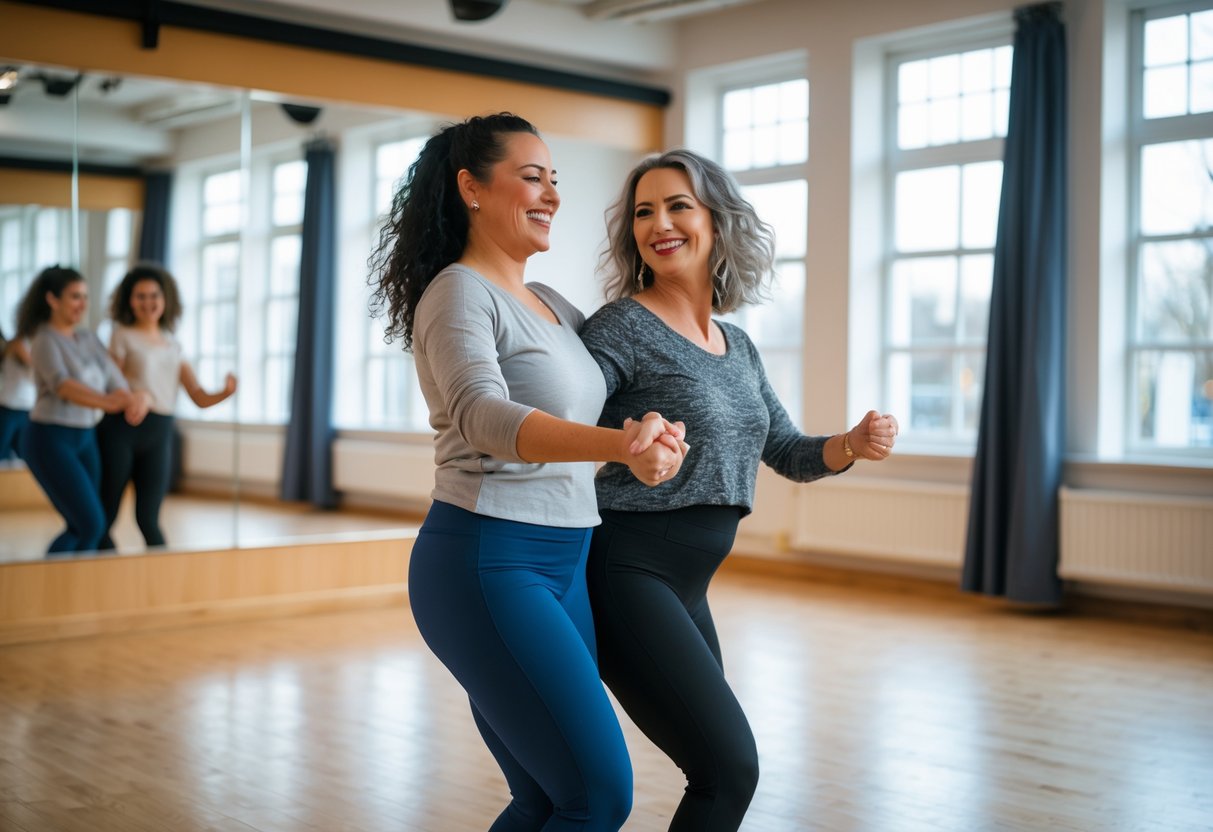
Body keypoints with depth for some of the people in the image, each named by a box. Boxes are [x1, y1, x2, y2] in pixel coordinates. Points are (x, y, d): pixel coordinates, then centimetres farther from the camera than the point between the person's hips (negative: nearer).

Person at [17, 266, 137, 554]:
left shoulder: (88, 339, 9)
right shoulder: (45, 341, -12)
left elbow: (114, 380, -4)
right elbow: (62, 385, -30)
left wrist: (134, 401, -28)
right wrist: (108, 403, -47)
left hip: (84, 438, 7)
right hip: (50, 440, -7)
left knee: (81, 528, 7)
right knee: (92, 524, -11)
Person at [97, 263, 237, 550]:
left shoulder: (173, 346, 15)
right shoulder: (123, 336, 4)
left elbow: (200, 398, 11)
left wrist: (225, 393, -10)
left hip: (159, 435, 3)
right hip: (120, 430, -3)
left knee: (148, 519, 1)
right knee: (104, 518, 1)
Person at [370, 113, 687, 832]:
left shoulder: (550, 305, 16)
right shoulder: (459, 293, -9)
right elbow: (482, 414, -29)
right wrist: (620, 445, -43)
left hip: (564, 567, 8)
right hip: (489, 564, -8)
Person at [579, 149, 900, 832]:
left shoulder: (738, 347, 12)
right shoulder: (621, 328, -10)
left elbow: (788, 453, 19)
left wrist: (853, 445, -2)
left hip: (686, 586, 8)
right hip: (625, 571, -8)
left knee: (720, 766, 14)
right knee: (730, 765, -14)